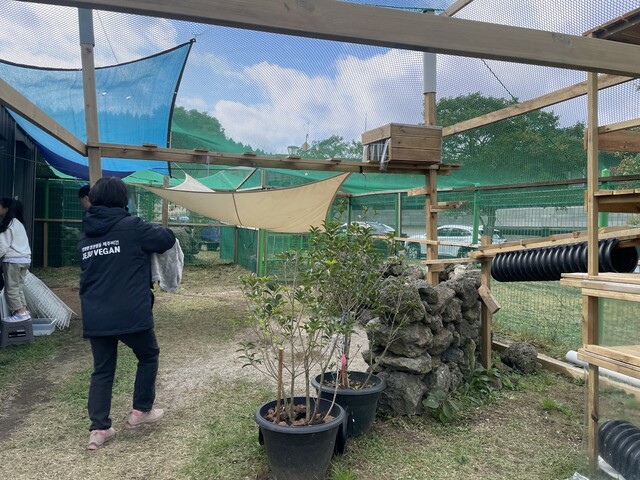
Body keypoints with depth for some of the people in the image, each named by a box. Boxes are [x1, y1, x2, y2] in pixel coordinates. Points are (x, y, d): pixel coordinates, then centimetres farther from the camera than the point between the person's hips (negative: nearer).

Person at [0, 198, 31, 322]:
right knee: (18, 288, 12)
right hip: (24, 258, 9)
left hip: (13, 260, -9)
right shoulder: (18, 222, 17)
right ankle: (24, 311, 10)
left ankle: (21, 313, -5)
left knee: (11, 288, -2)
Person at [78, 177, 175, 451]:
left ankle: (99, 429, 16)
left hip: (95, 317, 6)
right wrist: (153, 231, 17)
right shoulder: (130, 227, -9)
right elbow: (167, 239, -3)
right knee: (148, 356, 19)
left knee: (102, 369, 16)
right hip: (130, 314, -5)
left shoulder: (86, 237, 11)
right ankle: (140, 412, 26)